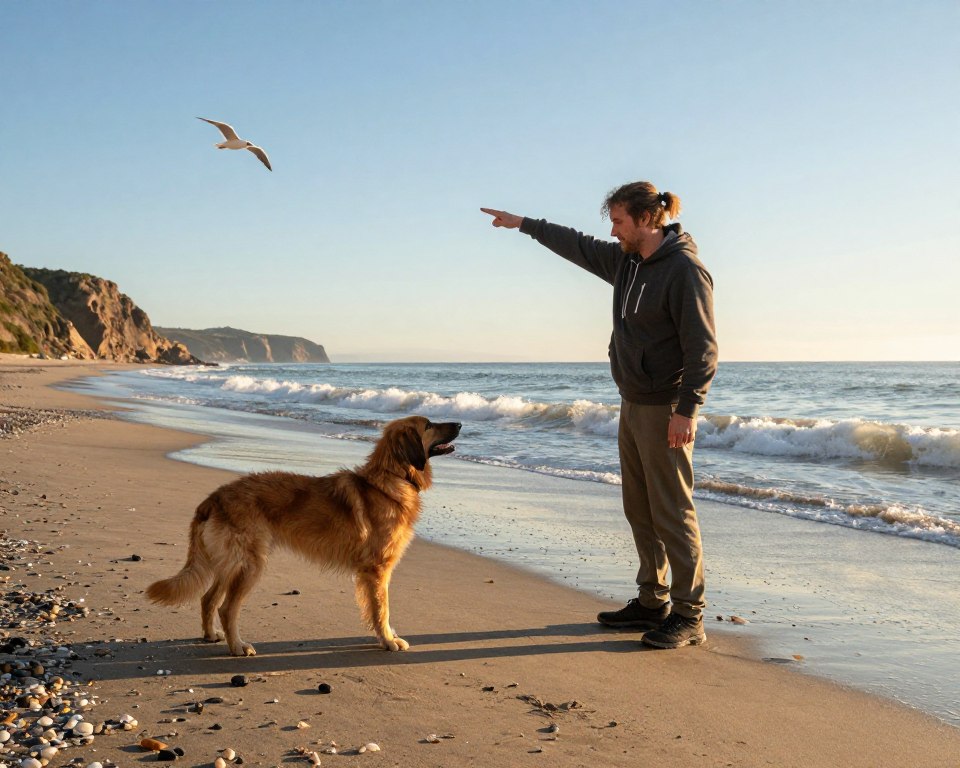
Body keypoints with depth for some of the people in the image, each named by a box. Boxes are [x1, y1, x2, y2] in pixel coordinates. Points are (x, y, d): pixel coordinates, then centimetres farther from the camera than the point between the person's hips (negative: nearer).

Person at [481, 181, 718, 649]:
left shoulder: (685, 269, -15)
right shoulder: (625, 261, 11)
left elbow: (703, 347, -19)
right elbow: (578, 247, 26)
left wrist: (687, 409, -24)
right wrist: (524, 224, 31)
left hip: (665, 410, -9)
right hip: (632, 404, 9)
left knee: (672, 512, -7)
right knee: (639, 509, 12)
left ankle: (689, 616, 1)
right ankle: (653, 602, 22)